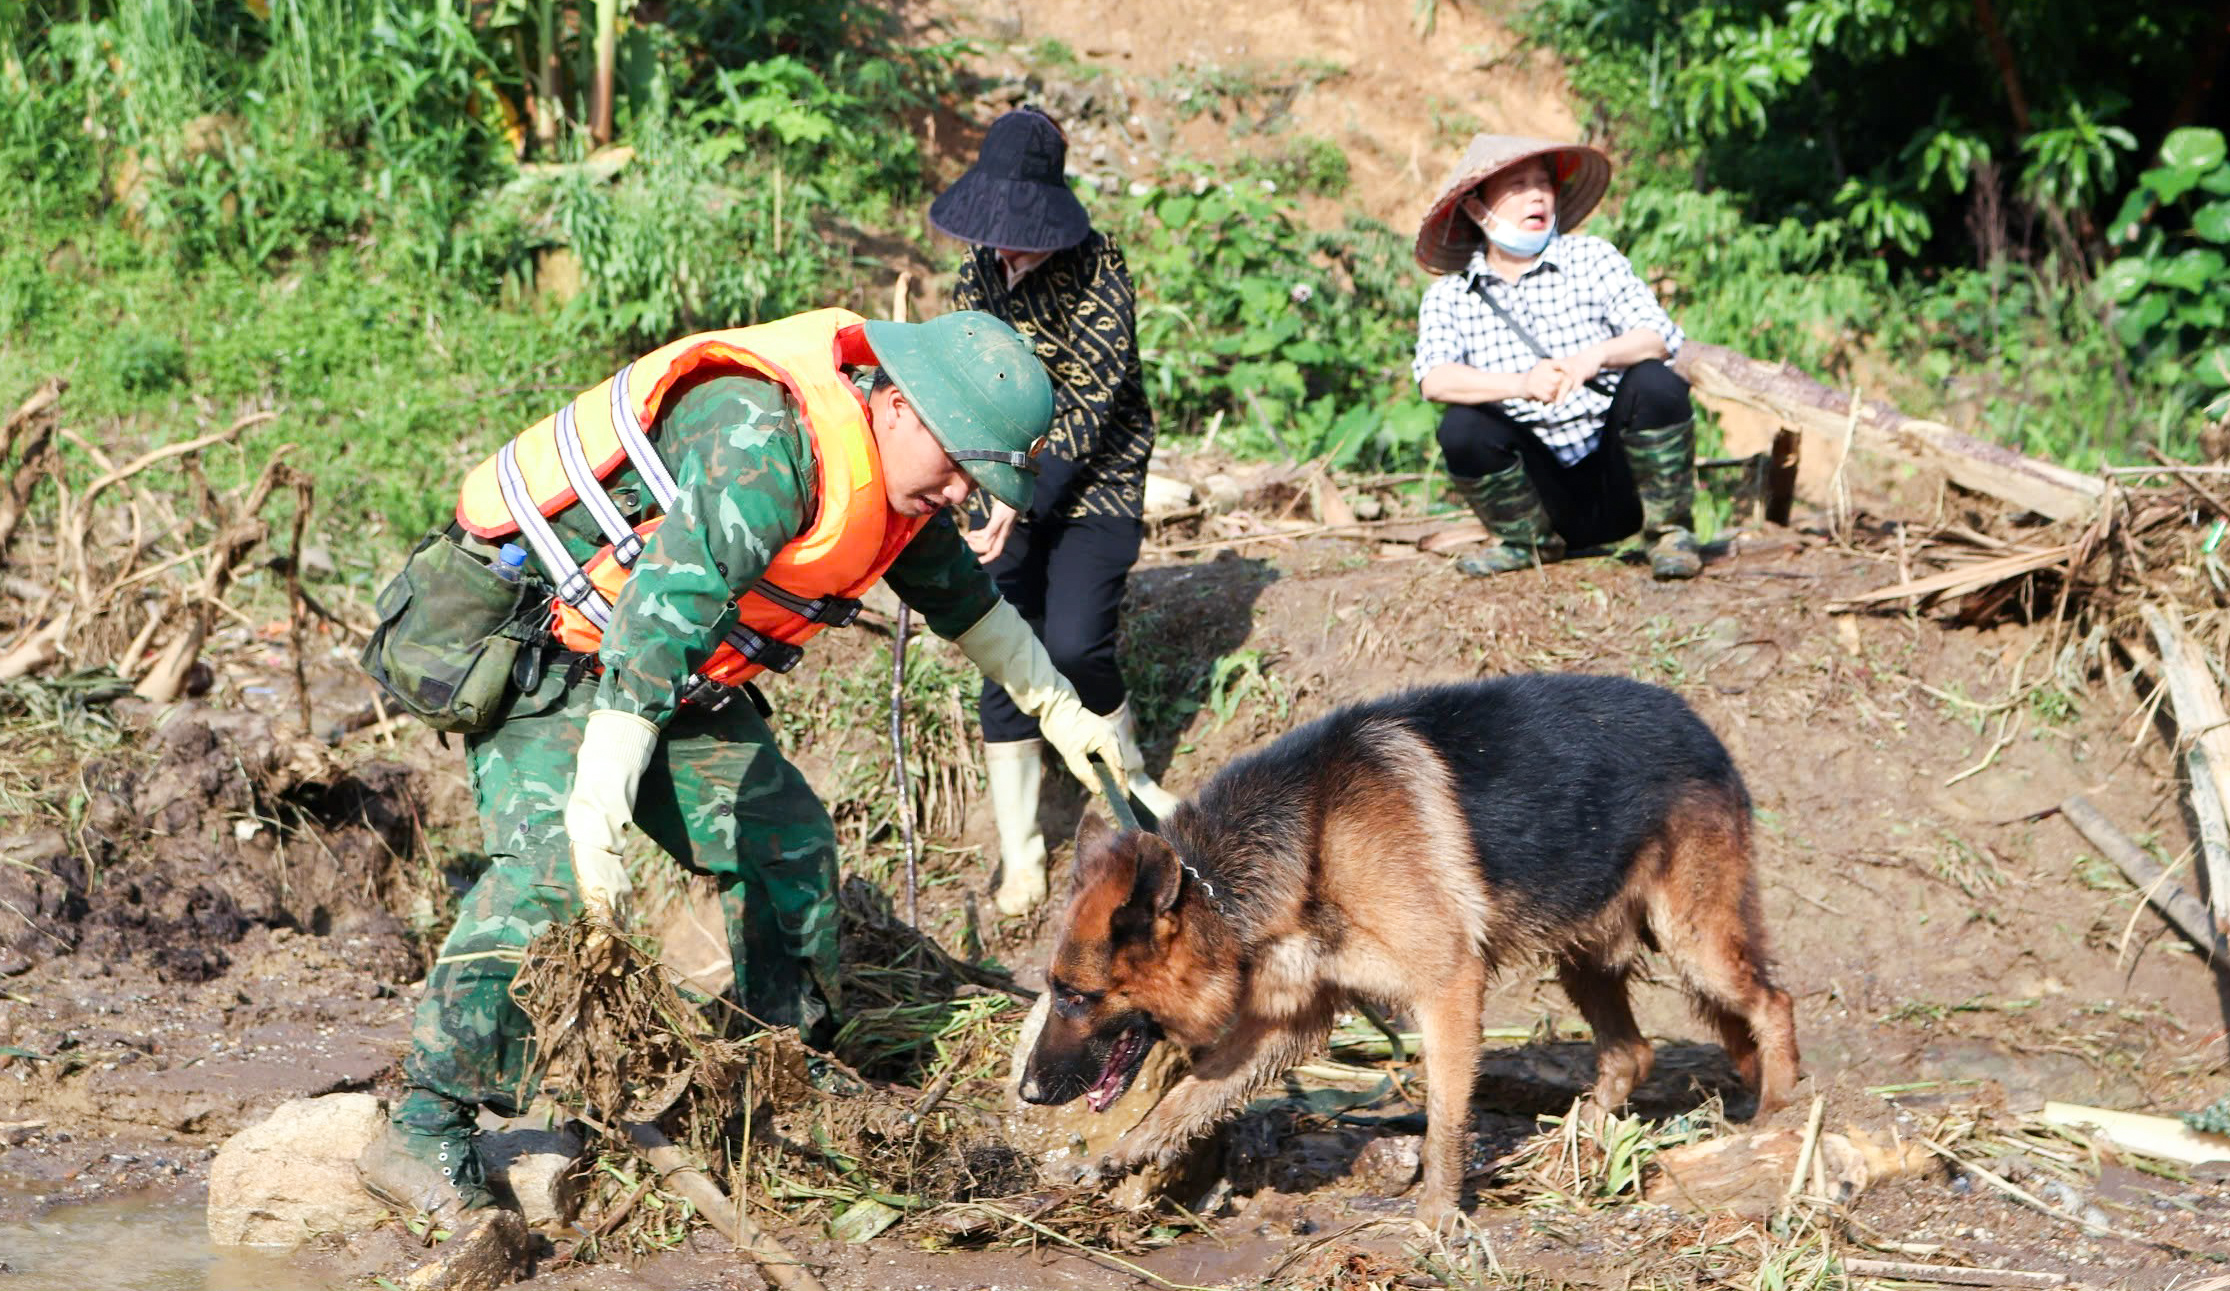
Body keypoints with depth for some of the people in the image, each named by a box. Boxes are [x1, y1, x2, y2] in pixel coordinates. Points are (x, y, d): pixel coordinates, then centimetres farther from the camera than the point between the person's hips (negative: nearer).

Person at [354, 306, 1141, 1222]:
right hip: (545, 647, -9)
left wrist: (1061, 712, 28)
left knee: (785, 839, 5)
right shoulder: (764, 442, -32)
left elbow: (961, 594, 20)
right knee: (546, 865, -26)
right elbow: (665, 609, -39)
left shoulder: (890, 472, 0)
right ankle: (424, 1135, -25)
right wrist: (598, 811, -43)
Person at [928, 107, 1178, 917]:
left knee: (1075, 644, -17)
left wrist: (1023, 502, -25)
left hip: (1094, 481, -5)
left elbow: (1089, 401, -19)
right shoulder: (982, 267, 6)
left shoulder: (1094, 266, -14)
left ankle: (1127, 781, 14)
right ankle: (1018, 849, 4)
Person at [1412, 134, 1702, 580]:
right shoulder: (1449, 298, 4)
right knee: (1461, 428, -25)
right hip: (1547, 489, 1)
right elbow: (1434, 378, -15)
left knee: (1654, 382, -27)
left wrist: (1598, 354, -33)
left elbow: (1659, 337, -10)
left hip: (1618, 475, -1)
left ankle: (1669, 531, -8)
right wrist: (1521, 384, -34)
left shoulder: (1591, 258, 3)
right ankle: (1528, 540, 1)